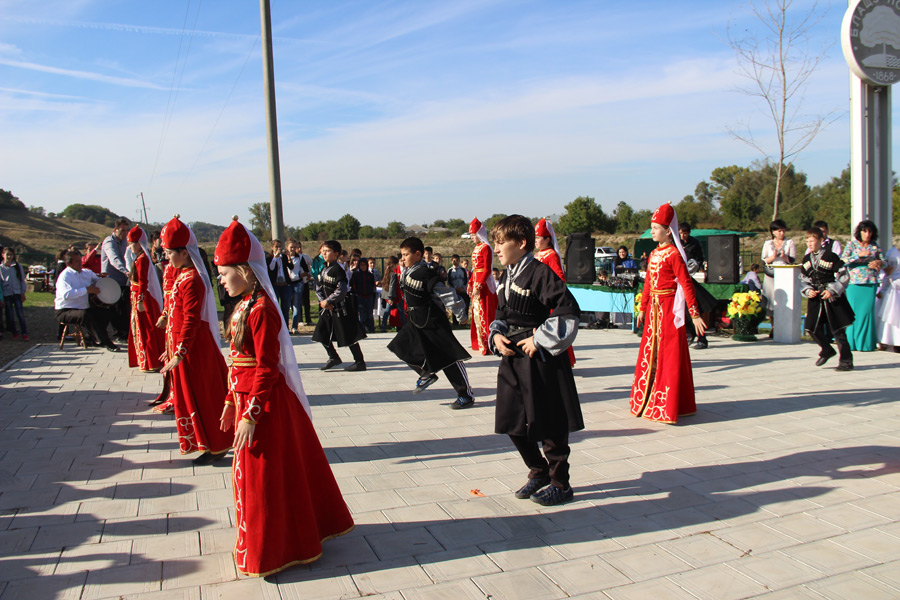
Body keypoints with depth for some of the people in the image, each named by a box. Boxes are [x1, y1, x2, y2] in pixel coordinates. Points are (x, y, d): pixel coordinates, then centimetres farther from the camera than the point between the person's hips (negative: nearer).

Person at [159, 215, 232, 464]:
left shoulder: (191, 280, -20)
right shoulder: (181, 275, 10)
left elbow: (191, 321, -24)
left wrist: (179, 354, -25)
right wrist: (172, 348, 20)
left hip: (193, 348, -10)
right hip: (182, 345, 10)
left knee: (202, 397, 1)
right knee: (189, 395, 18)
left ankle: (216, 446, 13)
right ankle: (209, 441, 30)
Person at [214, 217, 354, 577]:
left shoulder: (260, 310, -20)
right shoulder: (245, 305, 8)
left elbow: (266, 368, -22)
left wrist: (250, 415, -22)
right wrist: (231, 401, 16)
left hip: (265, 404, -10)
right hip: (248, 397, 10)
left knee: (262, 477, 4)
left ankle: (267, 552, 22)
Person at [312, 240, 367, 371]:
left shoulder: (338, 269, -16)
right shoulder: (324, 270, 11)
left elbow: (342, 290, -22)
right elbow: (318, 288, 13)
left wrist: (328, 301, -16)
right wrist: (322, 301, -4)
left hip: (340, 307, -9)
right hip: (327, 308, 9)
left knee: (348, 335, -4)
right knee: (322, 333, 10)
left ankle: (360, 361, 6)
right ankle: (333, 357, 27)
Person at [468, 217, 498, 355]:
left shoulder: (486, 248, -12)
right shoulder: (476, 248, 15)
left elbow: (487, 270, -17)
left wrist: (479, 285, -20)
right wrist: (470, 283, 12)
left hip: (484, 283, -9)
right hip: (476, 282, 9)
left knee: (484, 313, -7)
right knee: (476, 312, 12)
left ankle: (487, 345, -3)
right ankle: (479, 342, 21)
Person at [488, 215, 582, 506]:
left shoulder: (540, 273, -16)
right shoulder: (506, 277, 10)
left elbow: (569, 312, -20)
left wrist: (539, 340, -18)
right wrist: (497, 335, 1)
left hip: (541, 361, -8)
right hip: (512, 359, 9)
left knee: (549, 424, 3)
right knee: (513, 422, 13)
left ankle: (560, 484, 20)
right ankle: (539, 471, 33)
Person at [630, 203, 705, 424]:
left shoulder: (674, 254, -11)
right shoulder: (653, 254, 12)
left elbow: (686, 284, -15)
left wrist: (694, 314, -18)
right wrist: (642, 308, 21)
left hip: (669, 308, -8)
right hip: (653, 308, 8)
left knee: (669, 355, -2)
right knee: (650, 352, 12)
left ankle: (669, 405, 6)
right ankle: (648, 400, 24)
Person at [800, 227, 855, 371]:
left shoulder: (831, 257, -9)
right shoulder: (806, 259, 8)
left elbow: (844, 276, -9)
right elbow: (803, 279, 13)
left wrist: (832, 290, -18)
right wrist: (808, 290, -5)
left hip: (832, 298, -5)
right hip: (815, 299, 5)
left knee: (838, 330, -2)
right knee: (813, 328, 3)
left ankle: (846, 361, 8)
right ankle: (827, 350, 30)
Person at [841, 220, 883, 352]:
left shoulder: (875, 246, 12)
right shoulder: (852, 244, 4)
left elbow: (883, 261, 14)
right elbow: (843, 260, -7)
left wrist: (878, 262, -9)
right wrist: (859, 255, -18)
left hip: (871, 283, 2)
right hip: (854, 283, -2)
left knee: (868, 311, -2)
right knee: (854, 312, -3)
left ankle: (866, 342, 5)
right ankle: (852, 343, 5)